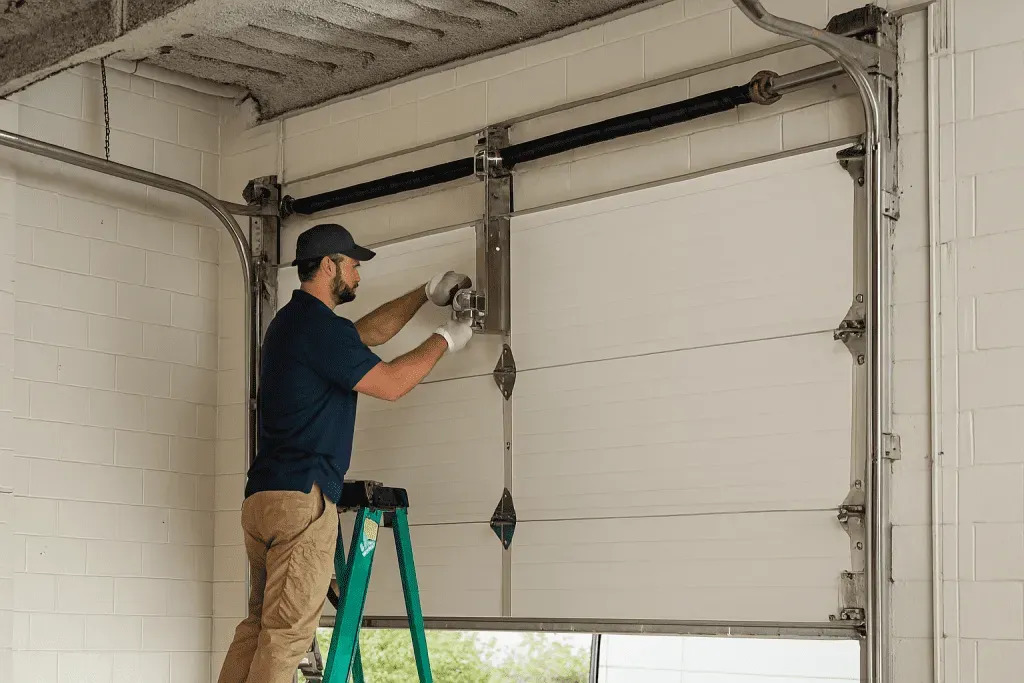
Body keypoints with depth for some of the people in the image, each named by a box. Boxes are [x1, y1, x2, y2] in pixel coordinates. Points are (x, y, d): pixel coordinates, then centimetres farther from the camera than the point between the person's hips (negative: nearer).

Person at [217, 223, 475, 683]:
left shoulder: (293, 321, 20)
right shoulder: (319, 326, -11)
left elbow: (367, 332, 34)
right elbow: (390, 384, -10)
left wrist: (425, 295, 31)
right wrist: (443, 341, 4)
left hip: (262, 497, 10)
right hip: (302, 496, -10)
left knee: (259, 624, 9)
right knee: (288, 632, -10)